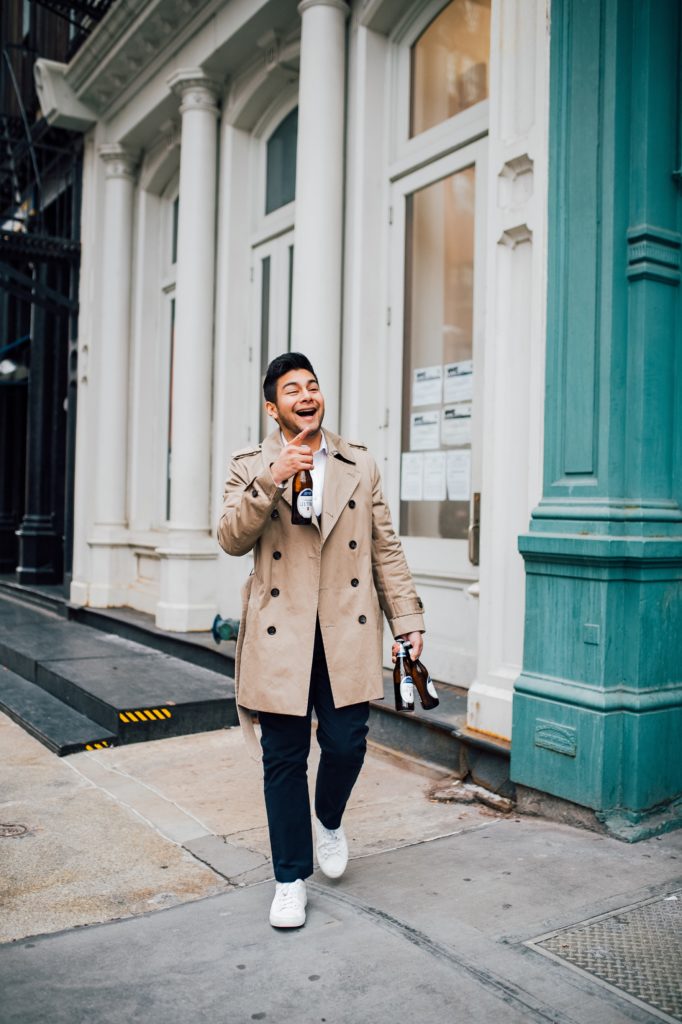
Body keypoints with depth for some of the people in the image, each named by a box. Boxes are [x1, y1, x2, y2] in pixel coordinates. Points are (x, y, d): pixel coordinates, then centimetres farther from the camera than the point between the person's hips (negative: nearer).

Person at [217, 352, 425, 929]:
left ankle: (330, 821, 36)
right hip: (281, 633, -1)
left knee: (346, 744, 1)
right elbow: (232, 539, -8)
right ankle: (291, 879, 23)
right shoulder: (251, 468, 6)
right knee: (284, 758, 5)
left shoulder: (360, 465, 11)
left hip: (347, 631, 1)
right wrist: (273, 477, -19)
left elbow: (385, 550, 10)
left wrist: (407, 618, 4)